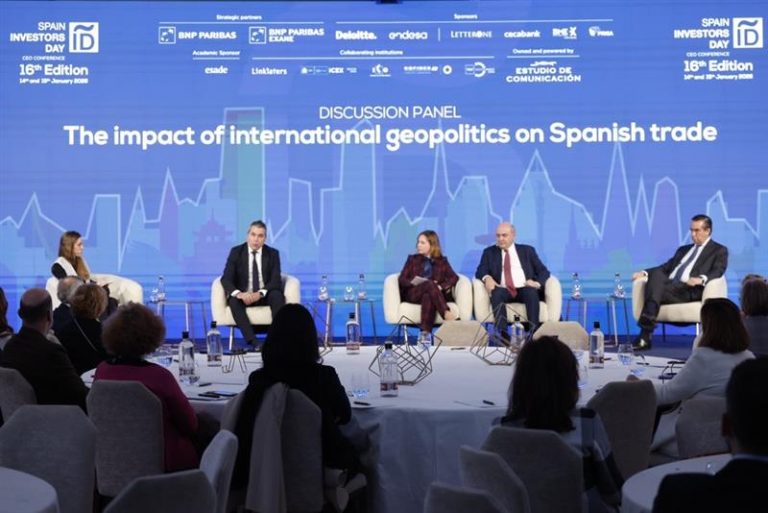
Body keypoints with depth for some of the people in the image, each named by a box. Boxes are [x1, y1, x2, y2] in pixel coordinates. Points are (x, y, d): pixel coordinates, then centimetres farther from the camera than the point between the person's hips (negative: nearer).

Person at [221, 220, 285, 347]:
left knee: (278, 296, -32)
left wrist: (260, 293, -31)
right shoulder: (236, 252, -2)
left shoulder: (273, 253, 0)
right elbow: (226, 279, -11)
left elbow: (276, 280, -11)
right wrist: (238, 293, -33)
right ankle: (252, 341, -42)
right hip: (243, 296, 0)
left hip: (265, 296, 0)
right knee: (234, 300, -33)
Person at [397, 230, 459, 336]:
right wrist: (413, 282, -14)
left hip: (432, 293, 0)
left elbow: (454, 278, 2)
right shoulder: (412, 259, 20)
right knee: (429, 284, -35)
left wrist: (440, 287, -17)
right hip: (413, 293, 0)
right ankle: (446, 313, -50)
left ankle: (425, 333, -52)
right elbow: (401, 279, 9)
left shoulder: (442, 261, 19)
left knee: (428, 296, -40)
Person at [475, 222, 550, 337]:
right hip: (503, 290, 0)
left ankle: (534, 331, -39)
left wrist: (537, 283, -12)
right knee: (497, 293, -34)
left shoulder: (527, 250, 17)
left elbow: (543, 271, 11)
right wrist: (487, 278, -19)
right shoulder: (489, 252, 18)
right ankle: (502, 333, -44)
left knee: (532, 292, -34)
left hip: (524, 290, 0)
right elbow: (480, 271, 6)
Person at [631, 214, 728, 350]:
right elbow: (666, 267, 25)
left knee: (658, 291, -33)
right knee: (656, 274, -31)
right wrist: (644, 272, 6)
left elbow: (718, 271, -5)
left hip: (690, 290, -5)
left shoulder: (719, 250, 14)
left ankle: (646, 335, -42)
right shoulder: (683, 249, 33)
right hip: (669, 286, 5)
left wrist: (701, 279, -27)